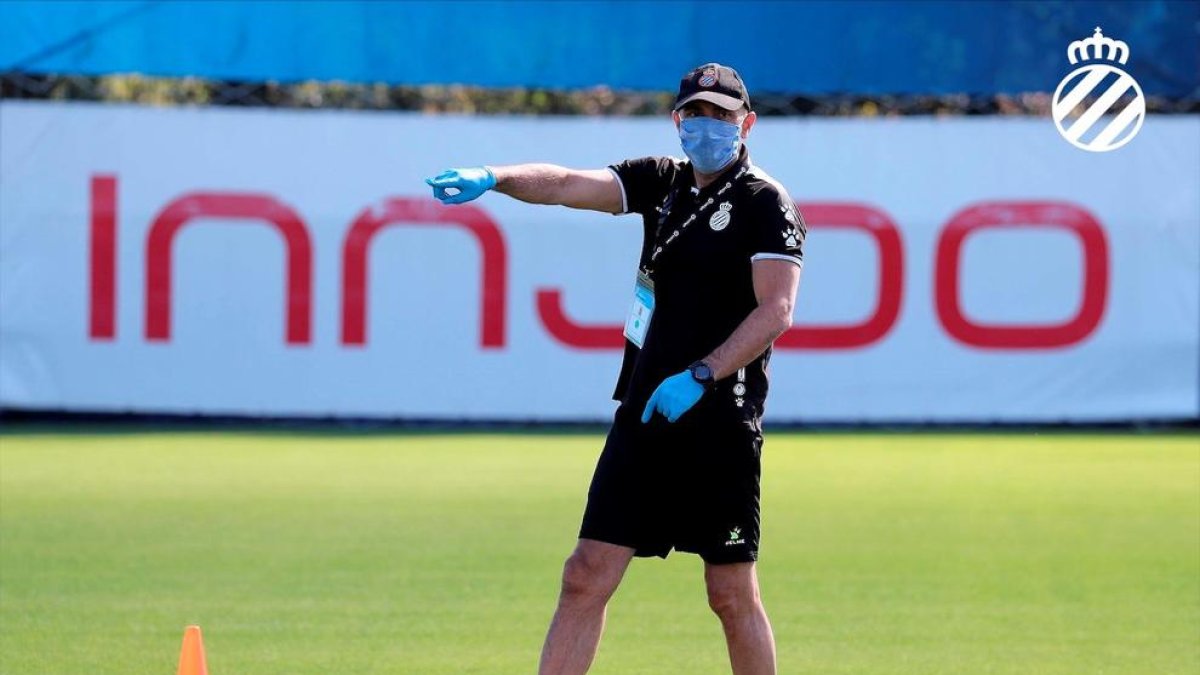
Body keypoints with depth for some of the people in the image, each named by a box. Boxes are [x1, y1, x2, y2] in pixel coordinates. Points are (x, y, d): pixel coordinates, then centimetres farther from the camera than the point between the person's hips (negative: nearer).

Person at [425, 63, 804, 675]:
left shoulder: (766, 204, -5)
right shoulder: (663, 181, 12)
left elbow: (776, 310, -16)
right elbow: (568, 185, 1)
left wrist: (702, 376, -25)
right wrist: (495, 178, -17)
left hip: (719, 426, -5)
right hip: (643, 415, 5)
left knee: (732, 595, 0)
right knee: (586, 577, -1)